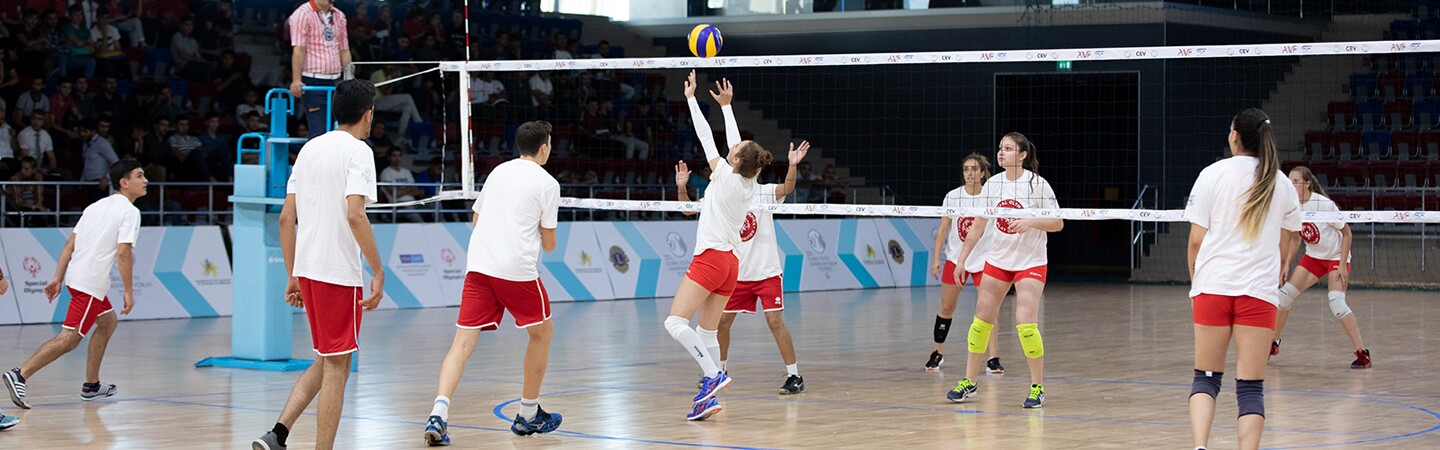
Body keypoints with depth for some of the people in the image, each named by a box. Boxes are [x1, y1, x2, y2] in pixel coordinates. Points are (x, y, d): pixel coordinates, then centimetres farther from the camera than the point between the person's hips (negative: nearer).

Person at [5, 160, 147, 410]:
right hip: (91, 282, -9)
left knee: (107, 323, 23)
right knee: (69, 338, -12)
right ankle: (20, 375, -21)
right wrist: (128, 292, -13)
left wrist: (58, 278, 15)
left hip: (77, 275, 9)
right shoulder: (129, 212, -7)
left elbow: (70, 245, 15)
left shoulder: (97, 206, 18)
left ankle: (91, 386, 25)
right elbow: (123, 253, -16)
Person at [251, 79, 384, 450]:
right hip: (339, 272, -8)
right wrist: (378, 272, -18)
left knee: (327, 362, 18)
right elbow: (354, 215, -22)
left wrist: (293, 276, 18)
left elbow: (286, 217, 14)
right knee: (336, 368, 0)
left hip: (306, 270, 8)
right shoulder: (357, 151, -9)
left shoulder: (310, 148, 14)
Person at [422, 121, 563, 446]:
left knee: (463, 342, -2)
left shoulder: (498, 172, 17)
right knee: (542, 331, 18)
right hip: (516, 269, -4)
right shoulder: (547, 183, 1)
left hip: (477, 265, 4)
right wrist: (548, 242, 27)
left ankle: (439, 413, -21)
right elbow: (549, 244, 4)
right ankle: (528, 415, 23)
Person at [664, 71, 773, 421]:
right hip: (730, 263, 8)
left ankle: (713, 375, -20)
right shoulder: (749, 185, 7)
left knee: (675, 322, -12)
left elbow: (706, 137, -4)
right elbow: (735, 143, 20)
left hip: (711, 258, -8)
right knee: (707, 333, 8)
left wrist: (691, 98, 4)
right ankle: (709, 398, 4)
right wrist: (726, 105, 28)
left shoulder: (727, 177, -11)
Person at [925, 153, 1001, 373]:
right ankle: (938, 353, 24)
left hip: (983, 259, -2)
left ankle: (993, 358, -8)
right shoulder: (953, 197, -2)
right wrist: (936, 259, -1)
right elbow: (943, 229, 3)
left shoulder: (991, 196, -6)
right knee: (946, 308, 7)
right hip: (955, 258, 2)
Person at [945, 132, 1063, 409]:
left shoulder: (1037, 184, -12)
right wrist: (962, 260, 9)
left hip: (1031, 263, -5)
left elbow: (1058, 224, -10)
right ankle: (969, 382, 16)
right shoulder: (992, 184, 1)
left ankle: (1037, 386, -1)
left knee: (1026, 324, -16)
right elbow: (978, 225, 10)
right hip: (997, 260, 5)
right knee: (981, 321, 3)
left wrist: (1030, 222, -27)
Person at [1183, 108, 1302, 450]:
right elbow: (1285, 250, 11)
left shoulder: (1212, 175, 0)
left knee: (1206, 378, 8)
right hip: (1260, 293, 1)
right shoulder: (1282, 185, 7)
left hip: (1212, 286, -1)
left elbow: (1196, 240, -1)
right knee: (1251, 387, 2)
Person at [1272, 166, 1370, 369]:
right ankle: (1273, 344, 17)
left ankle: (1363, 353, -17)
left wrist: (1343, 265, -19)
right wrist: (1285, 264, -1)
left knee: (1336, 302, -24)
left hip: (1336, 257, -6)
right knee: (1285, 294, 0)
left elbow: (1346, 233, -16)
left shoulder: (1324, 204, -24)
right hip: (1313, 257, 7)